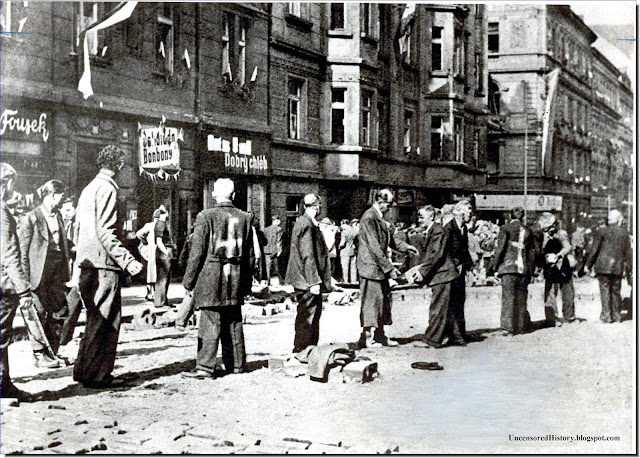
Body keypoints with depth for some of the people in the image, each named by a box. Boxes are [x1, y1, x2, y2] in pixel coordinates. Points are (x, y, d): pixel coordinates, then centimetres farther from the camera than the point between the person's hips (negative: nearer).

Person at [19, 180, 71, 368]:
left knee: (60, 313, 7)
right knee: (39, 314, -1)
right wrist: (25, 278, -13)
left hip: (58, 271, 7)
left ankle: (52, 352, 18)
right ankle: (40, 355, 8)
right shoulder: (31, 218, -7)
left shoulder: (58, 217, 14)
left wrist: (67, 274, 15)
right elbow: (23, 251, -7)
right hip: (39, 273, -6)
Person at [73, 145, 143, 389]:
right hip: (103, 263, -10)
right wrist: (127, 260, -22)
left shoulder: (89, 188, 18)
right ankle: (96, 374, 1)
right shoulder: (107, 189, -11)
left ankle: (84, 370, 23)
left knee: (96, 318, 17)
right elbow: (105, 232, -19)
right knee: (106, 320, -3)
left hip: (87, 263, 10)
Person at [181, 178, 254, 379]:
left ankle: (205, 367, -3)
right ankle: (236, 364, 20)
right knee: (233, 323, 12)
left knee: (210, 323, -3)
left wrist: (189, 279, 2)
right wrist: (247, 283, 18)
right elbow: (250, 255, 10)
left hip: (211, 278, -4)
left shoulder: (206, 216, -8)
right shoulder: (245, 218, 6)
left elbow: (197, 252, -7)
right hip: (236, 279, 4)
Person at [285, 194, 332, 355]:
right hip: (308, 281, -10)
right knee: (307, 313, -3)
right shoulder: (306, 225, -18)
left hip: (308, 281, 10)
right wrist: (314, 282, -21)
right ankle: (301, 349, 5)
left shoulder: (305, 222, 14)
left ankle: (311, 346, 23)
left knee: (315, 311, 15)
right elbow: (308, 256, -21)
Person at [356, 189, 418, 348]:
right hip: (370, 266, -10)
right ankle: (366, 338, 4)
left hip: (380, 268, 10)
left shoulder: (380, 218, 14)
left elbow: (388, 240, 27)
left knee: (384, 299, 11)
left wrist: (404, 247, 16)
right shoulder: (369, 218, -16)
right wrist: (389, 268, -20)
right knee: (371, 301, -4)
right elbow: (374, 247, -20)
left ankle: (379, 335, 19)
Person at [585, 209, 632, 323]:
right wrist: (628, 271, 19)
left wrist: (589, 264, 5)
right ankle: (616, 316, 18)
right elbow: (628, 253, 12)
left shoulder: (602, 232, -2)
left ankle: (606, 315, -7)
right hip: (618, 267, 3)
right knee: (616, 291, 12)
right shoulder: (624, 234, 9)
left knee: (605, 290, -1)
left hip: (603, 266, -3)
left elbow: (594, 250, -4)